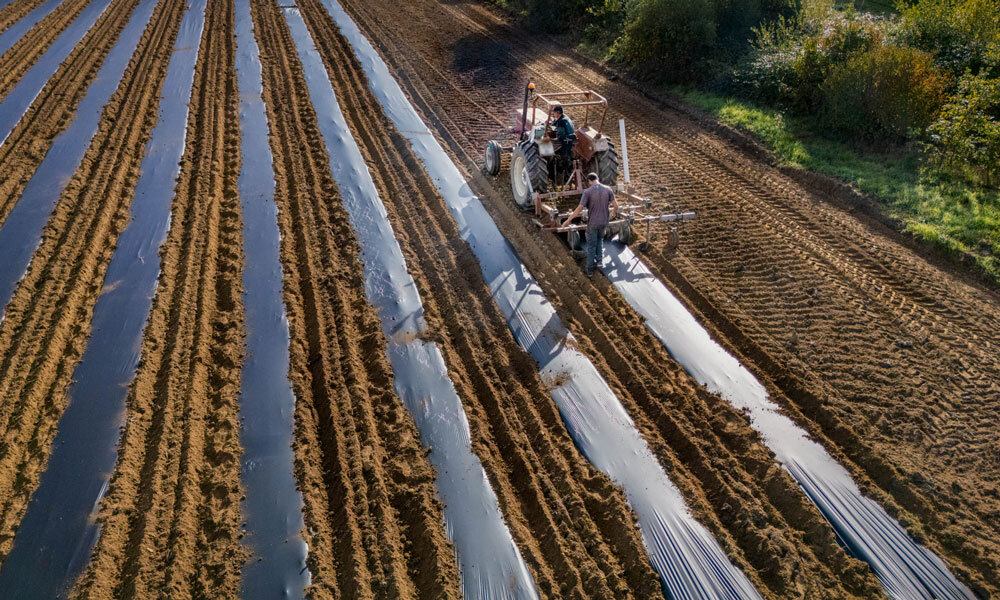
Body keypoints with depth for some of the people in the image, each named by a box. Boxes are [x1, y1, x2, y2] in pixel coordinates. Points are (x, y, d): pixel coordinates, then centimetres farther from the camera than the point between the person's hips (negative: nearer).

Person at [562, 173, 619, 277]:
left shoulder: (588, 192, -16)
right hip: (604, 221, 3)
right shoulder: (608, 189, -6)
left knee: (591, 245, 11)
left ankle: (590, 269, 20)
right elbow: (615, 205, -3)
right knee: (600, 239, 32)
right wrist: (614, 212, 21)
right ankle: (599, 260, 28)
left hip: (593, 222, -3)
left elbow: (580, 208, -20)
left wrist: (568, 219, -12)